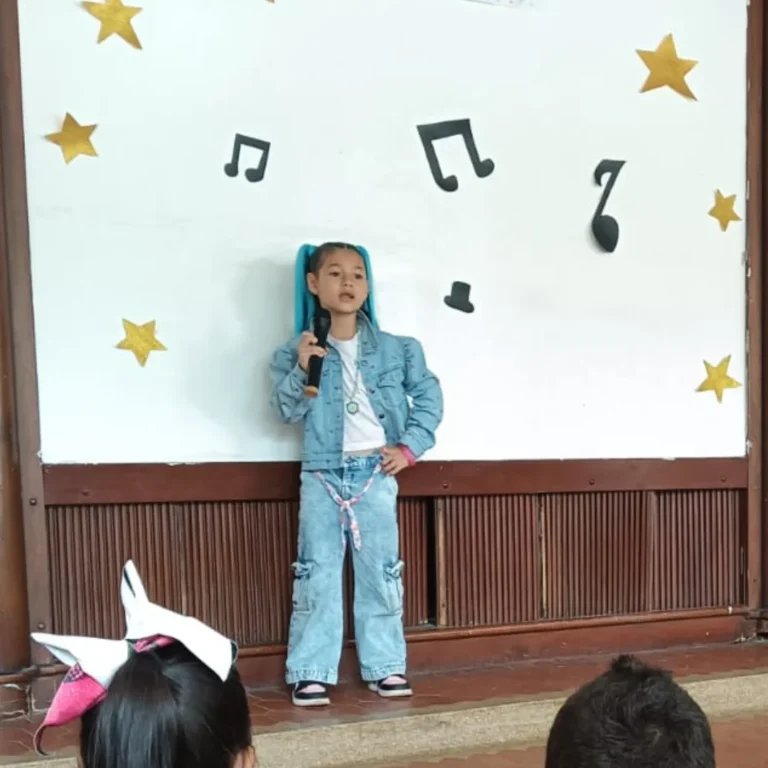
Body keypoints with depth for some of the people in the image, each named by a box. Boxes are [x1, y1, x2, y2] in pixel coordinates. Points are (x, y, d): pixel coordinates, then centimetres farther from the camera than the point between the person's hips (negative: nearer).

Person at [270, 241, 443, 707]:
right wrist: (301, 369, -19)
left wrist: (411, 446, -2)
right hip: (322, 476, -1)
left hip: (375, 473, 1)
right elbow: (287, 412, -3)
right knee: (318, 573, 1)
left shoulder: (395, 349, 2)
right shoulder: (298, 351, 0)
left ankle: (386, 666, 17)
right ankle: (312, 671, 8)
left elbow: (429, 394, 5)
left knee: (381, 572, 7)